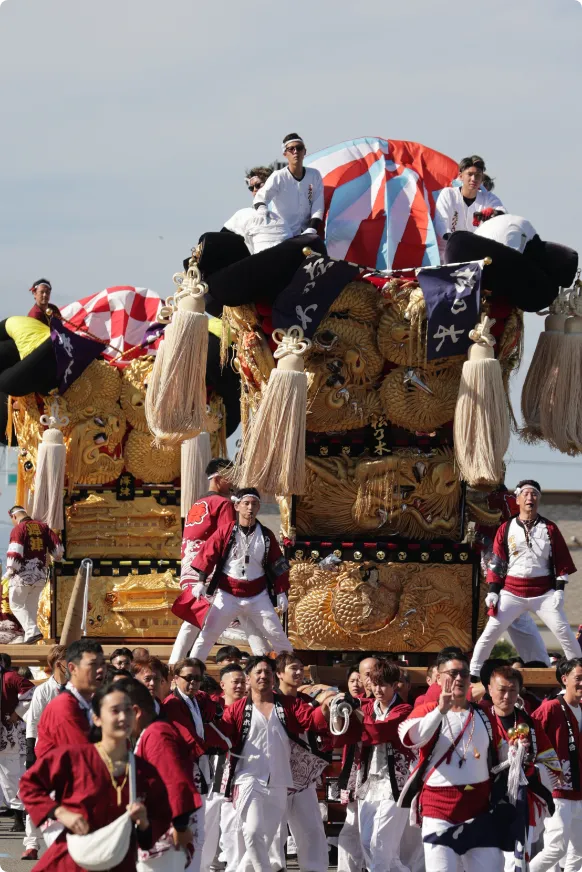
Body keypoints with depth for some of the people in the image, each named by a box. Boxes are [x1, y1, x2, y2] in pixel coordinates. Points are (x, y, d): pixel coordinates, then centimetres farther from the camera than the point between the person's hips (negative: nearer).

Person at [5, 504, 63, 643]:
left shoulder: (18, 529, -9)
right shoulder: (42, 526, 9)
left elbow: (15, 551, -18)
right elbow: (57, 546, 9)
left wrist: (10, 569, -9)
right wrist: (55, 557, 27)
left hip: (22, 574, -6)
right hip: (40, 574, 6)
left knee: (16, 604, 3)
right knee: (32, 605, 18)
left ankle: (32, 631, -14)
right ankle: (29, 636, 18)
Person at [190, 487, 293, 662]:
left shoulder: (266, 535, 0)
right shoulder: (225, 531, -6)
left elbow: (278, 565, 6)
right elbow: (207, 555, -6)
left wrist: (281, 592, 3)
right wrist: (200, 582, -14)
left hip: (258, 596, 1)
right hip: (228, 595, -1)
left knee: (277, 635, 2)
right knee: (207, 634, -5)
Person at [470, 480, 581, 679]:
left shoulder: (549, 528, 5)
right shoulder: (505, 529, 4)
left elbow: (562, 561, 4)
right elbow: (496, 562, 5)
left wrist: (559, 589, -5)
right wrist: (493, 591, -3)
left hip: (544, 593, 0)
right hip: (511, 593, 0)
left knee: (564, 632, -8)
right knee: (490, 632, -8)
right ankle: (472, 674, -1)